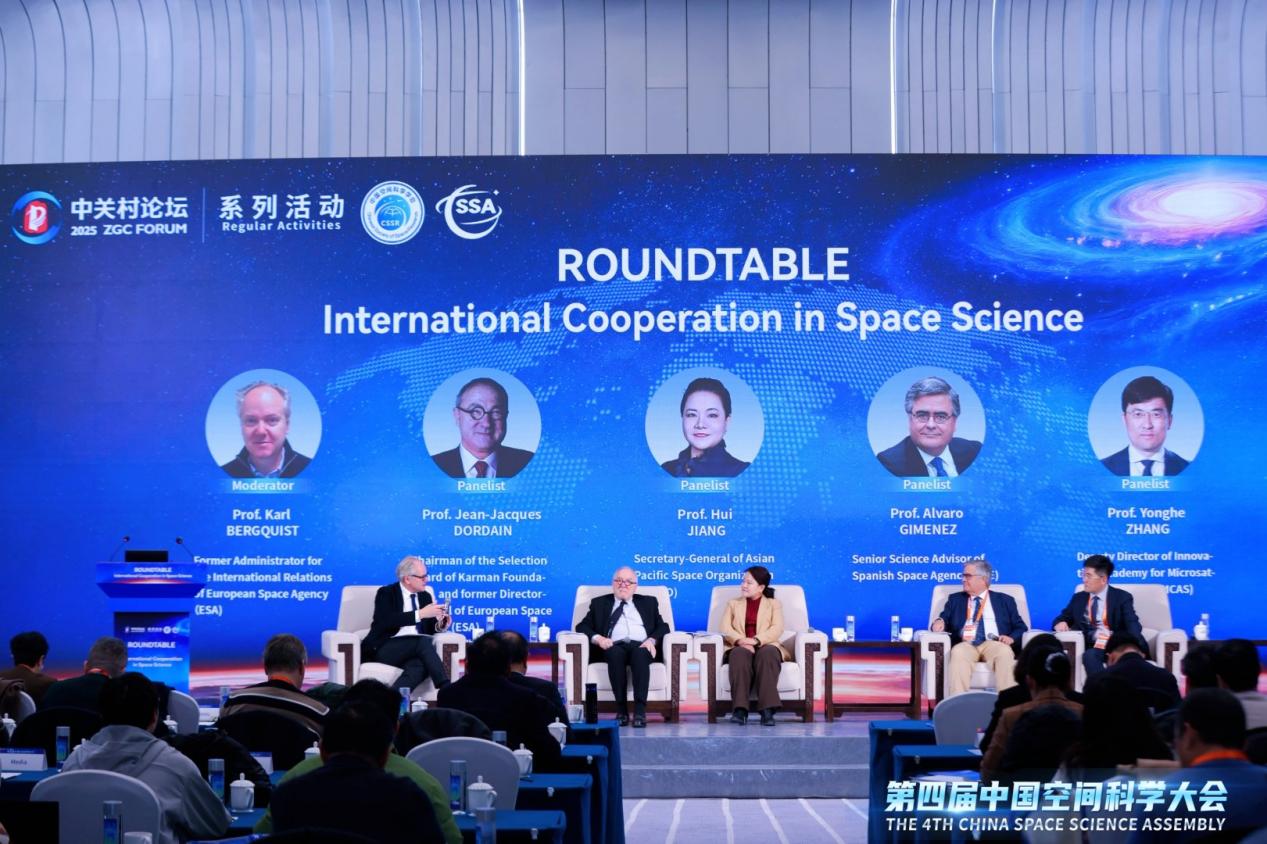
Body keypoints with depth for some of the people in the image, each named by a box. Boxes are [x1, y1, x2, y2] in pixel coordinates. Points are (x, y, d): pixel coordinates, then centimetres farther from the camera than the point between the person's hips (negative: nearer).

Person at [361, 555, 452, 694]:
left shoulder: (425, 596, 18)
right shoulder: (386, 593, 1)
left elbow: (428, 629, 19)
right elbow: (386, 620, -19)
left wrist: (439, 626, -5)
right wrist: (420, 614, -22)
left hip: (415, 649, 5)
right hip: (384, 650, -4)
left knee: (420, 666, -36)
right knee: (423, 641, -34)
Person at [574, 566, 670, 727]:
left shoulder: (648, 602, 27)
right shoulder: (599, 603, 25)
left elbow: (663, 626, 16)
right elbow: (582, 626, 15)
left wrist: (652, 640, -6)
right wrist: (597, 638, -6)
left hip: (641, 646, 0)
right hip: (613, 646, 0)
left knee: (640, 653, -37)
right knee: (615, 653, -37)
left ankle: (640, 711, -44)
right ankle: (621, 710, -36)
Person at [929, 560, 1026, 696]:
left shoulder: (1004, 600, 19)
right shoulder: (955, 599, 24)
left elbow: (1021, 627, 14)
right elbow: (944, 620, 15)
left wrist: (1011, 637, -9)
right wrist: (939, 622, -10)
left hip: (994, 645, -1)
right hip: (966, 645, 1)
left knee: (1005, 651, -36)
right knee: (958, 652, -36)